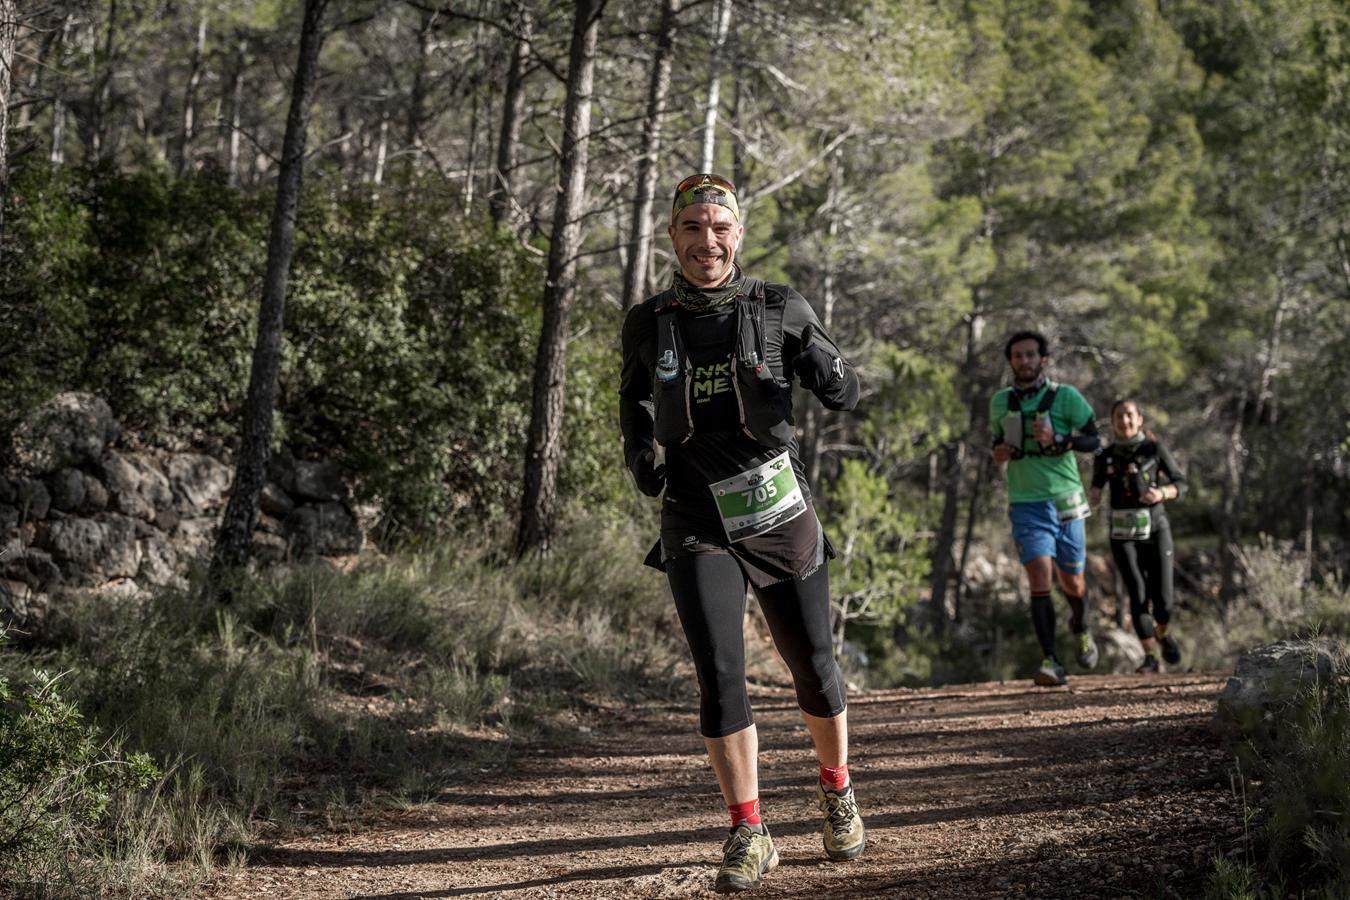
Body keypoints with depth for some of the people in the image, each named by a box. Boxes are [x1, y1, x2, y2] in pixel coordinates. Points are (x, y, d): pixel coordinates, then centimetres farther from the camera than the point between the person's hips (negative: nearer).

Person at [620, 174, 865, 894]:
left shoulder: (778, 309, -3)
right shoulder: (648, 323, 2)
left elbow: (842, 395, 2)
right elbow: (636, 400, 20)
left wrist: (830, 374, -21)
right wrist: (639, 454, 1)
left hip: (778, 511, 0)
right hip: (696, 522, 0)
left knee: (813, 668, 8)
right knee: (719, 675, -10)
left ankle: (836, 792, 34)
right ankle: (748, 835, -1)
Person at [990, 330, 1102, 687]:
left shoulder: (1065, 397, -5)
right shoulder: (1000, 402, 5)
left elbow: (1094, 440, -5)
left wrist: (1057, 440, -21)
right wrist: (998, 452, -1)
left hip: (1065, 501, -1)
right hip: (1026, 505, 1)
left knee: (1073, 583, 11)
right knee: (1039, 579, -16)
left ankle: (1080, 628, 44)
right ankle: (1051, 662, -18)